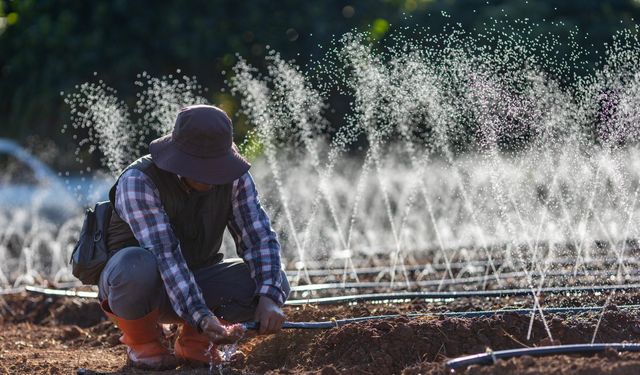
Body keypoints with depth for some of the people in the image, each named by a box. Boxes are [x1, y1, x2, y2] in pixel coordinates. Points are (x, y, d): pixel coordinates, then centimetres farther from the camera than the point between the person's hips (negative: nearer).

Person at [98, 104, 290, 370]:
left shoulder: (234, 178, -11)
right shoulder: (138, 181, -26)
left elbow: (259, 237, -16)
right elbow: (165, 255, -35)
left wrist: (269, 299, -35)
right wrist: (201, 316, -46)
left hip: (194, 282, 4)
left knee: (273, 283, -20)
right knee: (137, 264, -40)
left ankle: (192, 339, 4)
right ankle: (141, 342, -8)